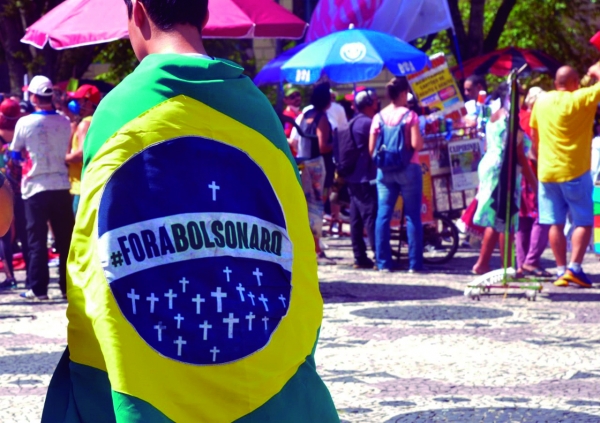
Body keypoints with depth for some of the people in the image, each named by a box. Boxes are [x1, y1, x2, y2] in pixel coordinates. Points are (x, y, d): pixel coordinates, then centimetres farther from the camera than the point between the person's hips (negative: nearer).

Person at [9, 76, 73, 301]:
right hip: (61, 185, 2)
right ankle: (68, 285, 10)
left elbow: (15, 152, 5)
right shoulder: (64, 122, 1)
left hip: (36, 187, -2)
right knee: (65, 239, 8)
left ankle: (38, 288, 1)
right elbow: (65, 150, 10)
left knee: (37, 240, 3)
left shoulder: (25, 123, -8)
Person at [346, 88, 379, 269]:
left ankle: (360, 257, 9)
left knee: (356, 218, 8)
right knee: (372, 216, -11)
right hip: (365, 178, -10)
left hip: (352, 177, 10)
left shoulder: (353, 123, 16)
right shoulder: (367, 123, -14)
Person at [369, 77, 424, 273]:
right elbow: (416, 144, -16)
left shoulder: (379, 117, 2)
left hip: (384, 170, 3)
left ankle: (383, 262, 4)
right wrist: (420, 137, 5)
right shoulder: (410, 115, -8)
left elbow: (371, 148, 1)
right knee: (412, 216, 2)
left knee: (383, 216, 5)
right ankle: (415, 263, 1)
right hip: (408, 169, -3)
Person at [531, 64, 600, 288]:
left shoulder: (541, 101, 7)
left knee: (555, 224, 7)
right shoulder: (579, 99, -10)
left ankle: (562, 271, 5)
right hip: (574, 171, -5)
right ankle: (574, 267, -8)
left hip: (546, 171, 5)